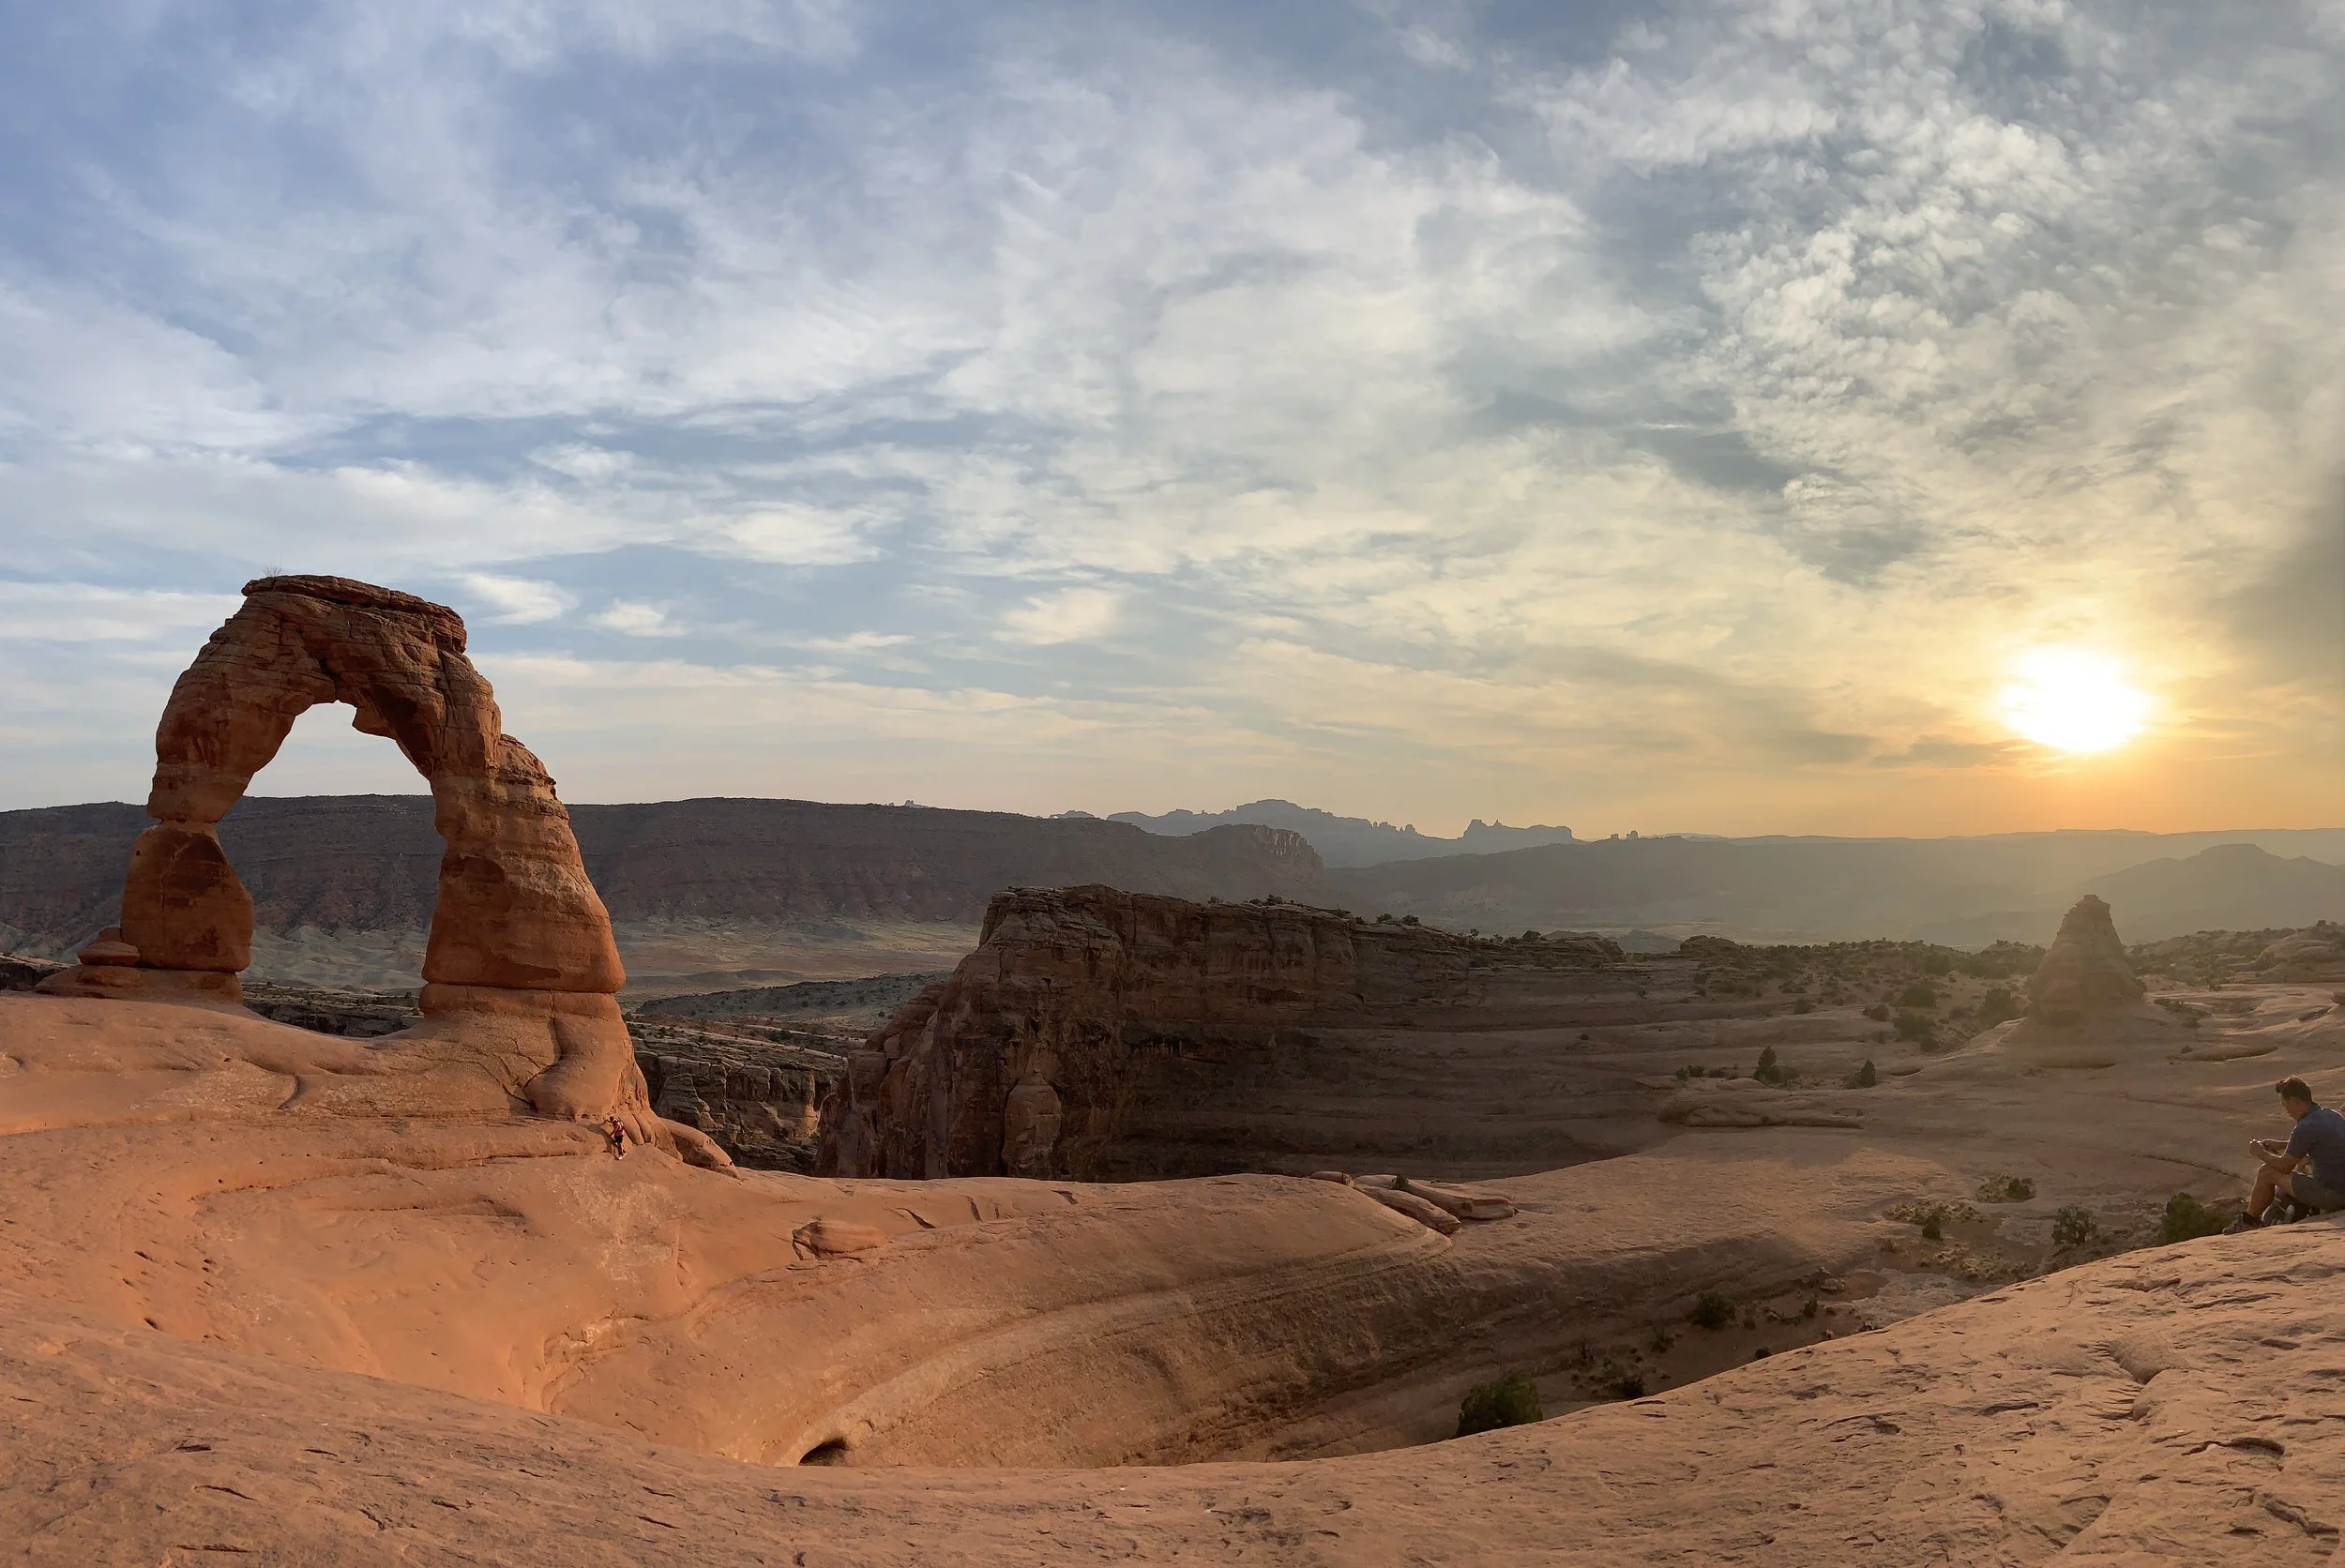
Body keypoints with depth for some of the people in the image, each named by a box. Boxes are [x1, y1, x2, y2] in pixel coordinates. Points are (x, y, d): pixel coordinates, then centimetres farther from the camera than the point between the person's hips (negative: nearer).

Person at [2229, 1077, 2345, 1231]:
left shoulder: (2306, 1127, -21)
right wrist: (2281, 1145, 23)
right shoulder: (2331, 1115, 7)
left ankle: (2249, 1222, 22)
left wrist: (2260, 1153, 8)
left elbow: (2284, 1166, -10)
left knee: (2267, 1172, 2)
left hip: (2331, 1193, -9)